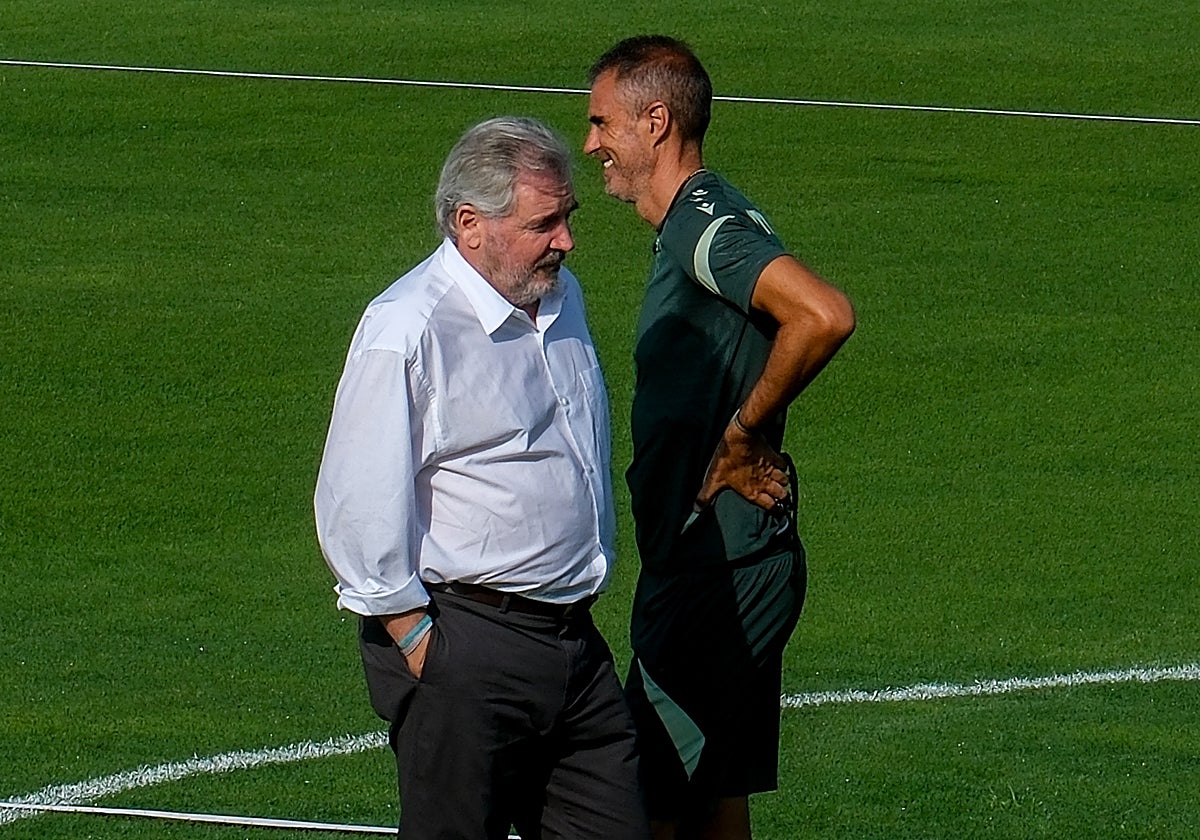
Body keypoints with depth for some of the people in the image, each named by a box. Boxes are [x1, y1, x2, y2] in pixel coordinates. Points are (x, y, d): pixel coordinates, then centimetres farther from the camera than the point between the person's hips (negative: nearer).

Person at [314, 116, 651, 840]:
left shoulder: (562, 297, 13)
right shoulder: (407, 331, -14)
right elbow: (357, 510, -15)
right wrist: (418, 643, -13)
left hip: (575, 641, 8)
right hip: (463, 649, -8)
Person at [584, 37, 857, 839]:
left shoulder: (704, 224, -17)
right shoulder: (691, 227, 14)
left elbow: (825, 315, -33)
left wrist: (741, 432, -21)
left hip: (717, 573, -10)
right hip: (730, 564, 10)